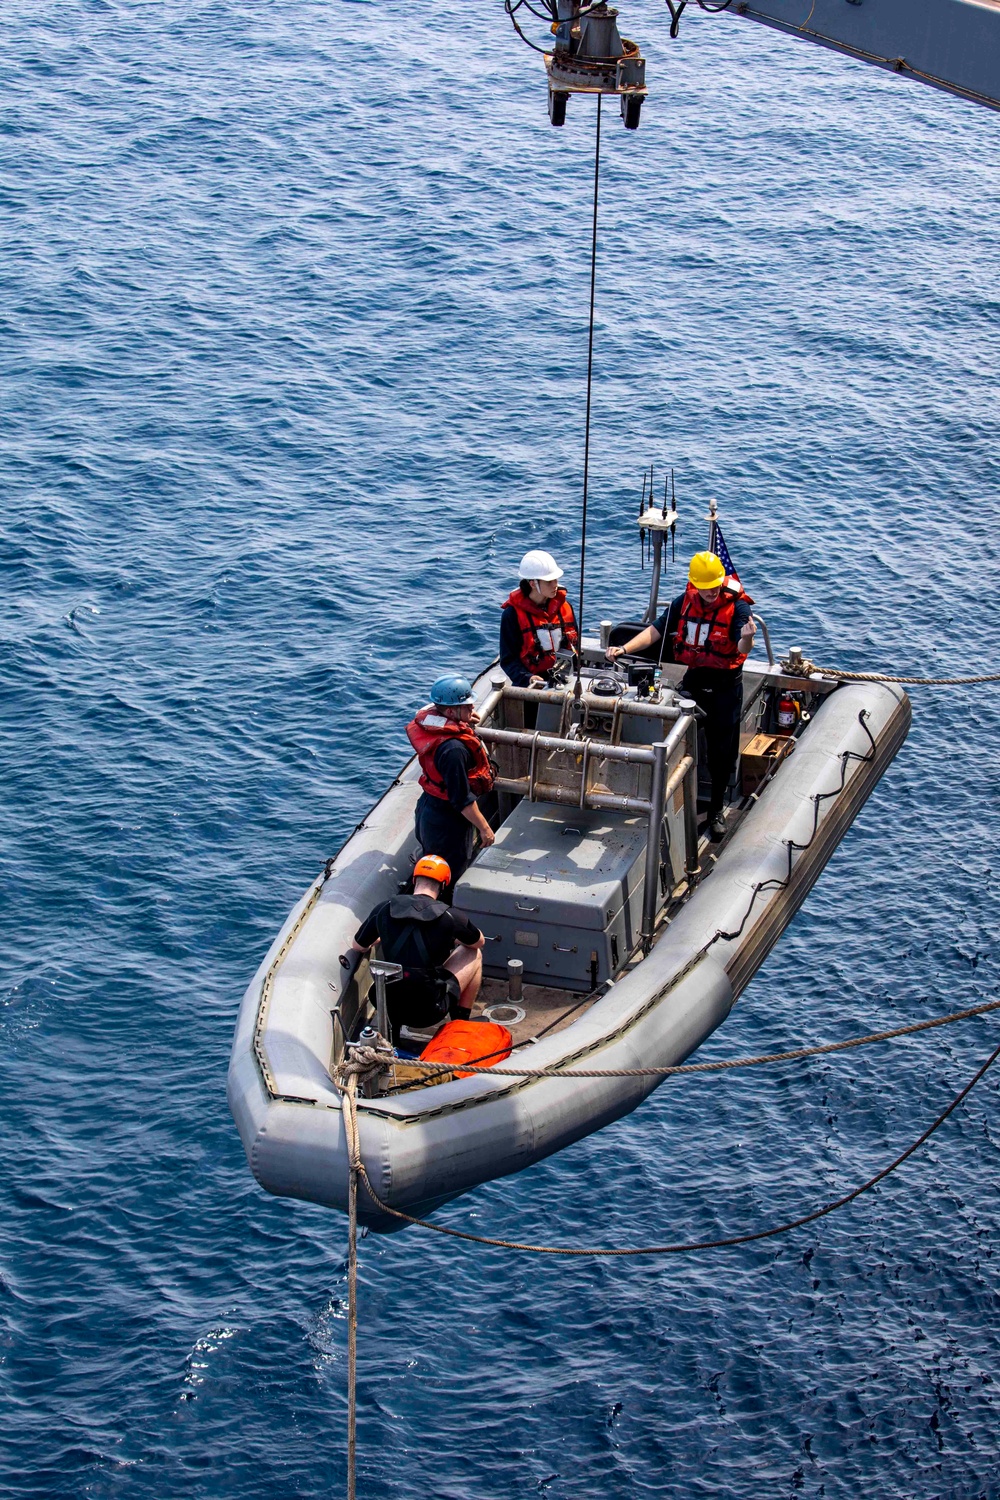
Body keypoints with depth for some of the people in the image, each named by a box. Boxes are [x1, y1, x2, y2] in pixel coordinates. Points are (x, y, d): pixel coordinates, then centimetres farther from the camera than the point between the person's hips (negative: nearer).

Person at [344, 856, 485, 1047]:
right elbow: (479, 941, 14)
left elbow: (358, 947, 16)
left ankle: (391, 1026, 21)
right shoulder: (450, 916, -8)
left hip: (392, 1007, 3)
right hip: (429, 1011, -3)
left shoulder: (384, 909, -1)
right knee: (474, 954, 19)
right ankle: (460, 1023, 27)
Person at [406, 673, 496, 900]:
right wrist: (484, 828, -18)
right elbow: (462, 800, -29)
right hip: (448, 820, -9)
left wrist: (464, 721, 8)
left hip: (428, 806, 9)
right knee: (449, 881, 10)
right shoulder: (454, 749, -36)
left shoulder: (428, 722, -9)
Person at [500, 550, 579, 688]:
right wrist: (527, 678, -21)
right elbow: (508, 660, -3)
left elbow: (575, 646, 21)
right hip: (533, 686, -5)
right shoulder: (512, 614, -3)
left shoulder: (564, 606, 12)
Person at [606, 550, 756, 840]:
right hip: (692, 679, 3)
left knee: (721, 750, 3)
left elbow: (743, 650, -27)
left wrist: (747, 639, -52)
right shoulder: (684, 602, -5)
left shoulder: (736, 606, -17)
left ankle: (716, 811, 17)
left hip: (725, 685, -3)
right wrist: (624, 648, -15)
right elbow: (655, 631, -2)